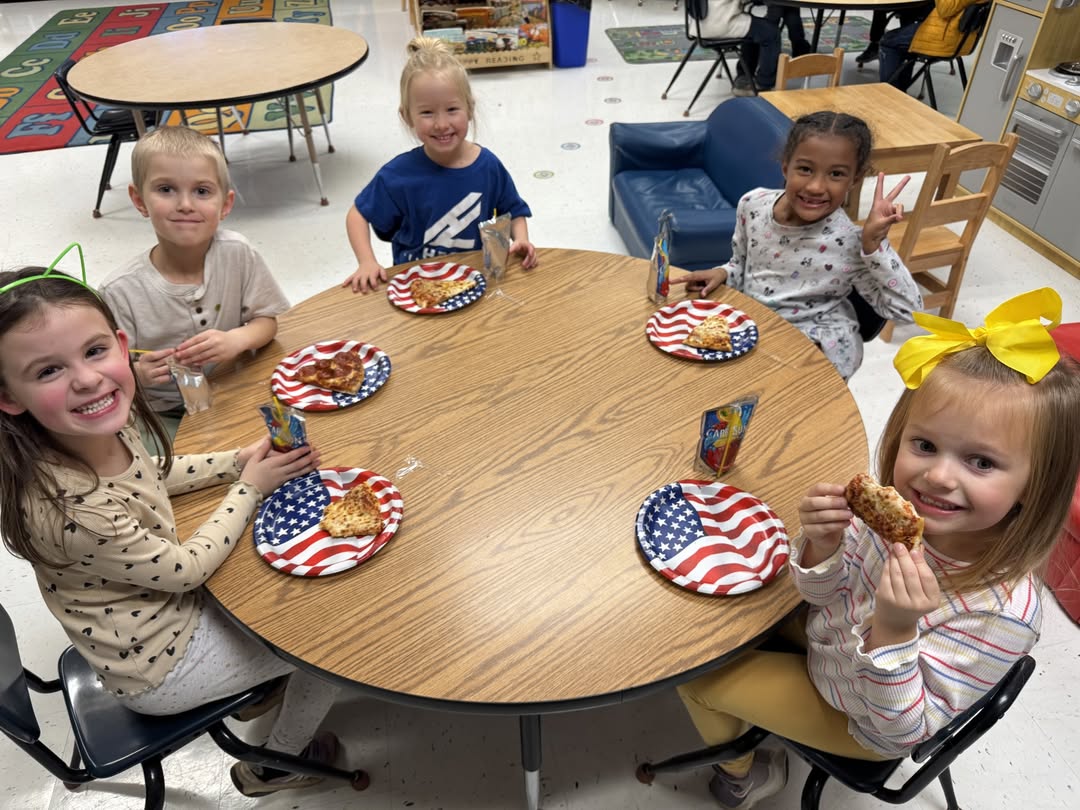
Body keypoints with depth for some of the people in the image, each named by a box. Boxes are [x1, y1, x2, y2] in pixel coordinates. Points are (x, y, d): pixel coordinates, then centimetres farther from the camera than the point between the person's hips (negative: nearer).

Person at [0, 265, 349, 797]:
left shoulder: (105, 429, -16)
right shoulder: (72, 509, -39)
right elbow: (185, 570, -25)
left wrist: (238, 460, -6)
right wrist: (251, 487, -14)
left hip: (165, 602, 7)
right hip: (158, 669, -7)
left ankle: (266, 681, 42)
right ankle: (276, 764, 29)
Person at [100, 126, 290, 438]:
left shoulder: (238, 254, -11)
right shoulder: (121, 290, -17)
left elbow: (267, 321, -1)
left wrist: (236, 340, -22)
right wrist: (139, 374, -31)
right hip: (162, 415, -2)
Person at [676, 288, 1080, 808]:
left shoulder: (1002, 613, -37)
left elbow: (900, 735, -28)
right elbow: (826, 595, -8)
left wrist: (893, 630, -46)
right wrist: (822, 550, -32)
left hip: (858, 722, -4)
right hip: (822, 632, 5)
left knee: (693, 665, -1)